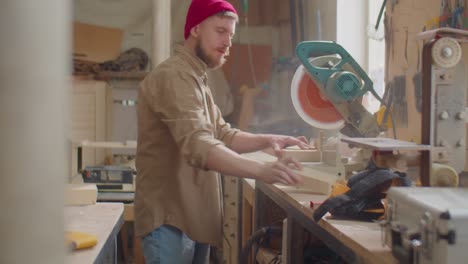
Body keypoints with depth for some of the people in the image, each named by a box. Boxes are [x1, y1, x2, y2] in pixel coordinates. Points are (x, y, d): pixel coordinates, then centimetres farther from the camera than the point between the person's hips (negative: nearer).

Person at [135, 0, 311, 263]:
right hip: (170, 220, -10)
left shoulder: (196, 80, 17)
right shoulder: (173, 77, -19)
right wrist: (262, 171, -43)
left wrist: (268, 140, -2)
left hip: (193, 217, 10)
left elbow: (223, 135, 14)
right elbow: (198, 146, -32)